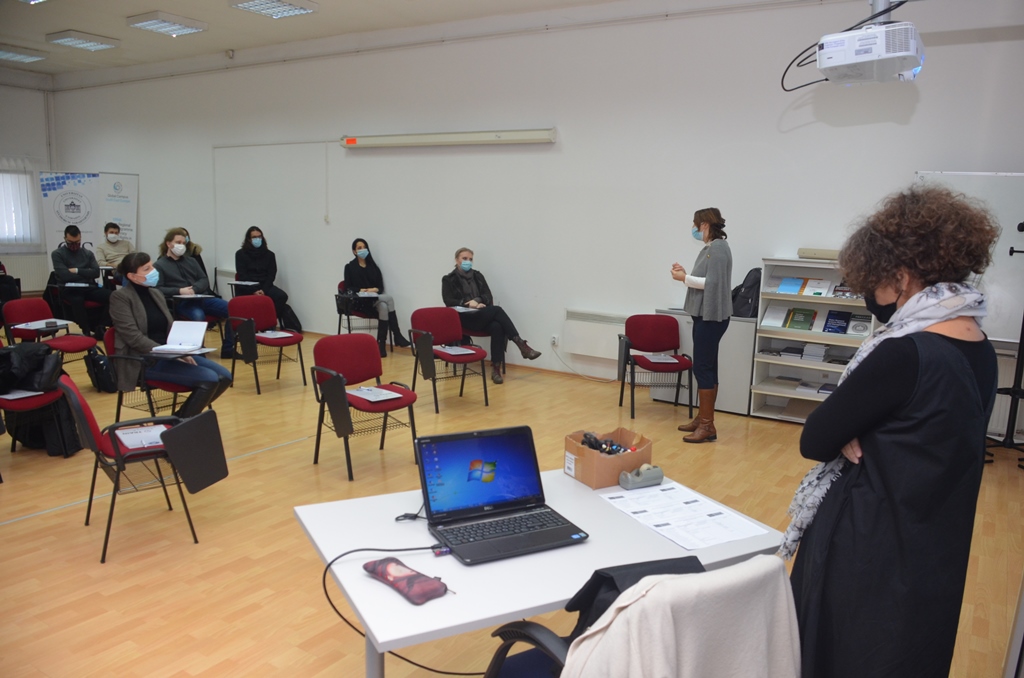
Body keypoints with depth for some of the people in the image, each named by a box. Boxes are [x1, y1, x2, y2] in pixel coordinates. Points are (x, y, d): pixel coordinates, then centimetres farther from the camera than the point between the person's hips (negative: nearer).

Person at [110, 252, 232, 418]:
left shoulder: (155, 293, 15)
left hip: (167, 354, 8)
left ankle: (180, 417, 8)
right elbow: (133, 336, -17)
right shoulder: (120, 297, -7)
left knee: (224, 376, -6)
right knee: (209, 379, -23)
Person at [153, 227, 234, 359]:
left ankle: (228, 349, -11)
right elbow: (157, 289, -3)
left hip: (202, 297, 5)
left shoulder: (191, 261, 24)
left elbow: (204, 280, 15)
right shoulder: (160, 265, 9)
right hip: (181, 302, -5)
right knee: (198, 316, -40)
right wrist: (179, 291, -16)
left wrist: (194, 289, -7)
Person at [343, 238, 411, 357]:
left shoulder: (373, 266, 16)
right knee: (389, 298, -31)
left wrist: (375, 290, -13)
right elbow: (348, 288, -2)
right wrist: (360, 290, -19)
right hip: (359, 301, -4)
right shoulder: (350, 267, 6)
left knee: (383, 307, -35)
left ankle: (381, 344, -36)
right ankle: (397, 336, -31)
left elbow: (381, 286, 10)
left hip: (374, 300, 4)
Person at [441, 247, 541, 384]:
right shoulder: (448, 280, 6)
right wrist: (469, 304, -16)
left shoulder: (478, 276, 17)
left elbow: (488, 296, 8)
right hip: (464, 318, -4)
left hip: (483, 316, 4)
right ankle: (521, 345, -32)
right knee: (497, 310, -30)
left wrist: (477, 301, -14)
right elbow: (449, 301, -5)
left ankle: (496, 368, -34)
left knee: (497, 327, -33)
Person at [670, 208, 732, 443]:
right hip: (705, 315, 10)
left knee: (703, 368, -8)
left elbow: (712, 282, -21)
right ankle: (703, 418, 21)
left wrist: (685, 278, -12)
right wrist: (685, 274, 5)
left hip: (711, 316, -10)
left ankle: (708, 426, -4)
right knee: (706, 367, 13)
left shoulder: (718, 248, -14)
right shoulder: (709, 248, 15)